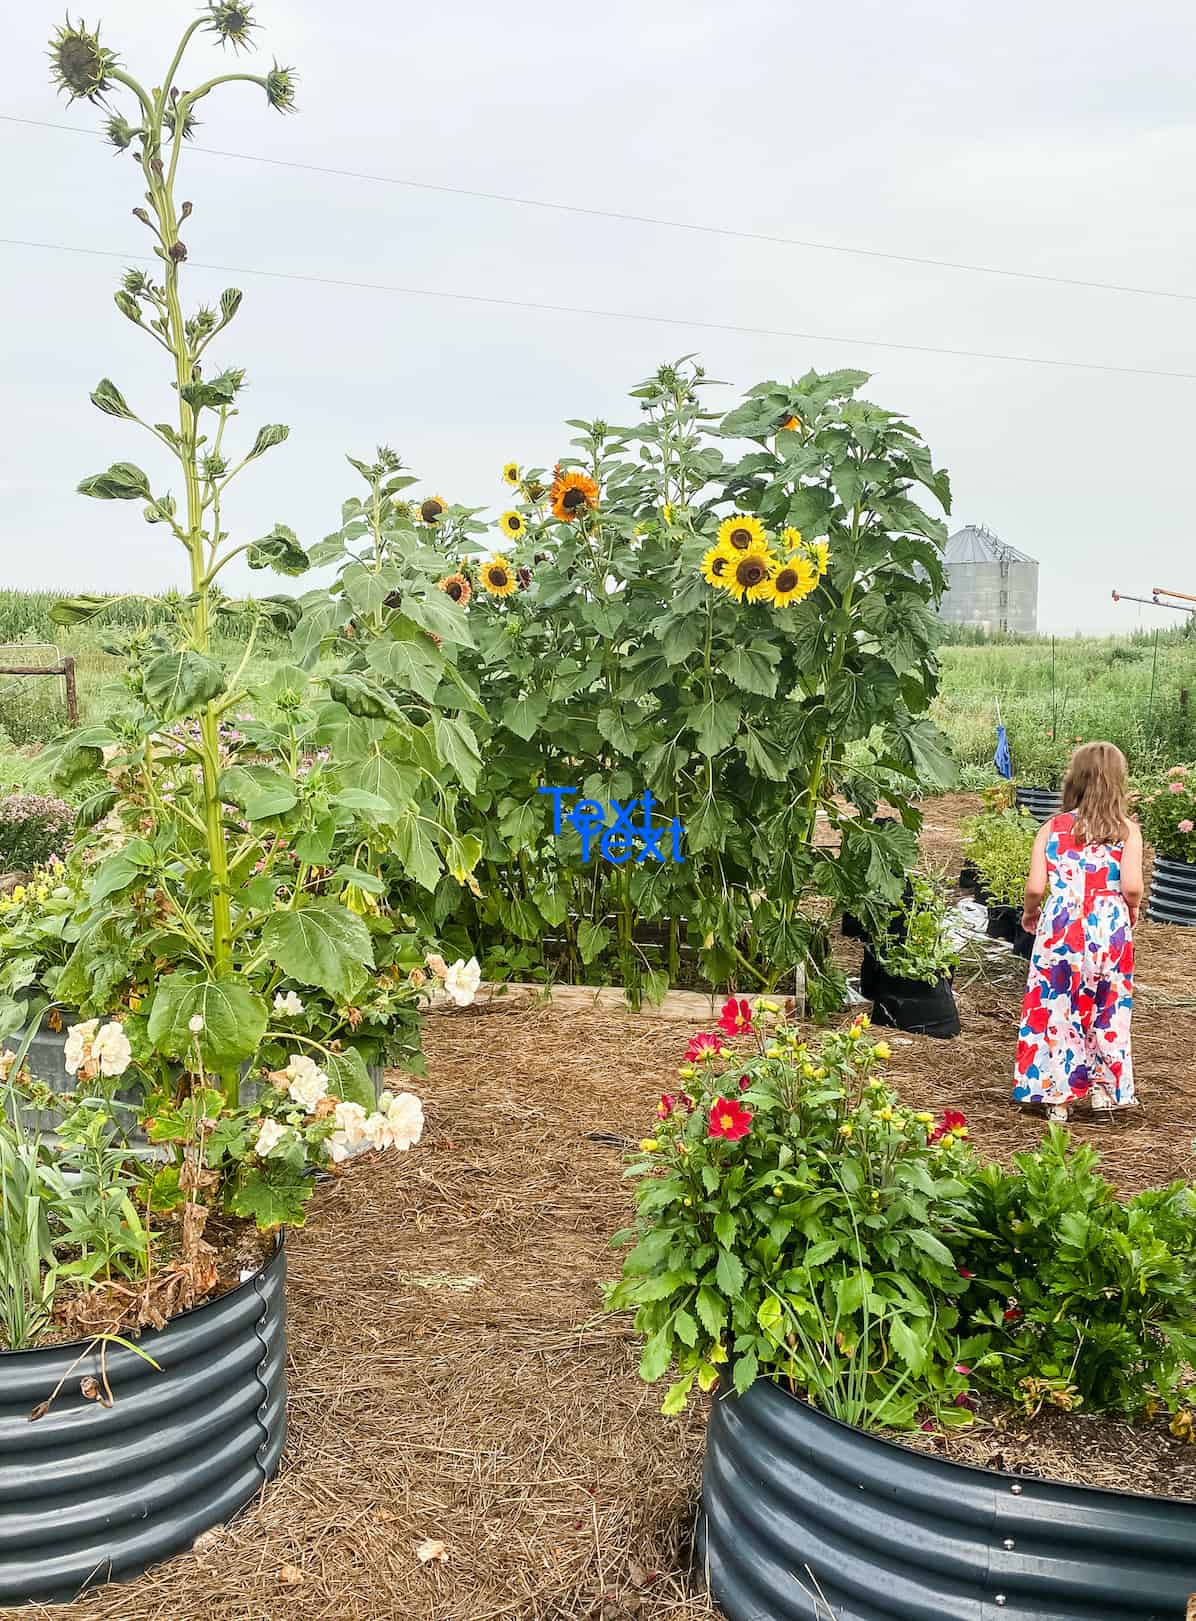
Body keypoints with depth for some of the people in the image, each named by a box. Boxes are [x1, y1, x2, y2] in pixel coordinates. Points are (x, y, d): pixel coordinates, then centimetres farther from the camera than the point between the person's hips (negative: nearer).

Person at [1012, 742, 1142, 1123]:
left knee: (1056, 1009, 10)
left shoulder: (1052, 828, 1)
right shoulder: (1127, 830, -1)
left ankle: (1057, 1098, 15)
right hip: (1110, 930, 0)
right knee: (1108, 1010, 18)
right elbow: (1131, 887, -13)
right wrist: (1132, 911, 9)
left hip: (1059, 930, 0)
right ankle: (1104, 1086, 25)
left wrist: (1030, 913, 15)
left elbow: (1035, 888, -6)